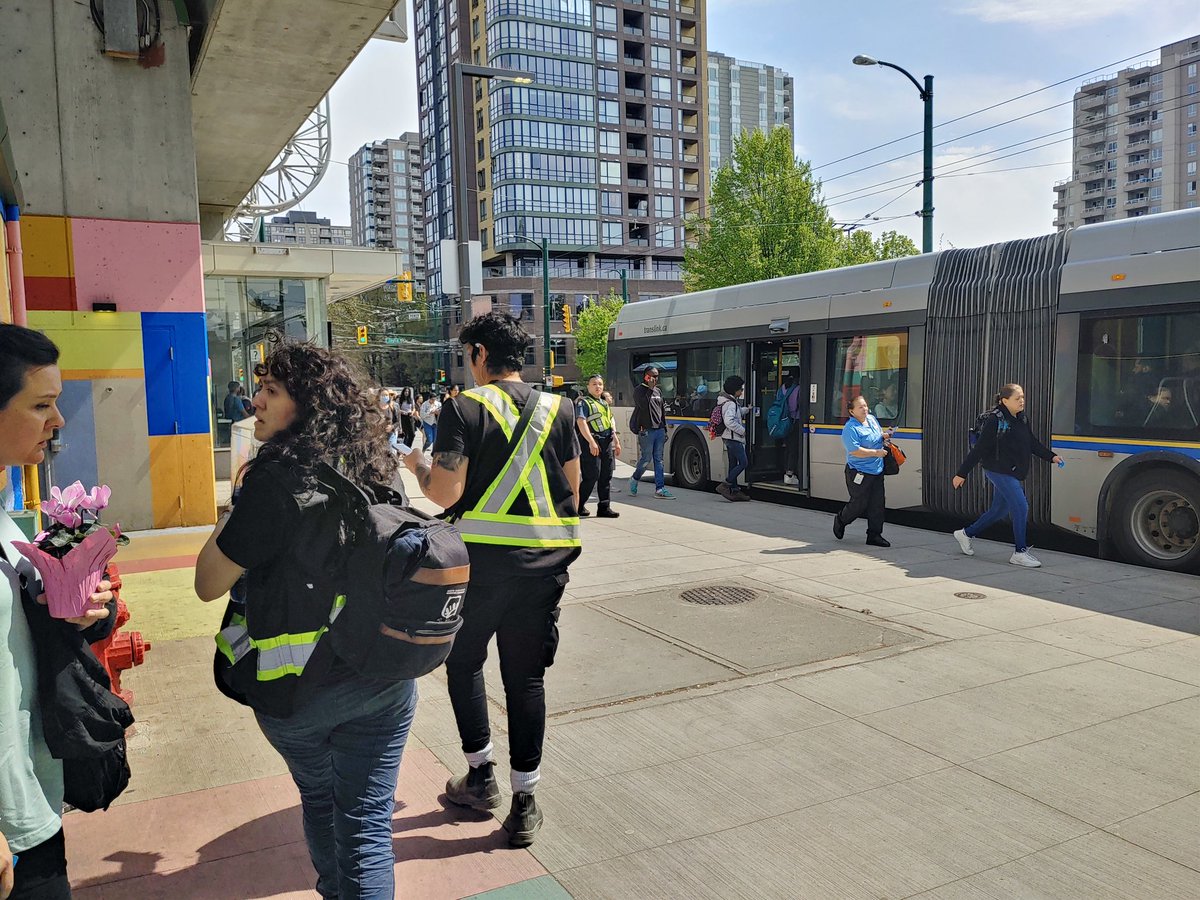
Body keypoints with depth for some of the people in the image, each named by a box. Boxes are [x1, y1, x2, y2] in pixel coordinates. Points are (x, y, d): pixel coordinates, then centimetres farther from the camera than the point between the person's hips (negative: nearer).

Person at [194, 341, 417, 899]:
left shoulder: (277, 478, -20)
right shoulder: (376, 470, -3)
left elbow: (209, 583, -13)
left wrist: (235, 505, -2)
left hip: (297, 685, -2)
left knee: (318, 799, 25)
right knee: (366, 824, 10)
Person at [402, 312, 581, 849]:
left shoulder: (464, 408, -8)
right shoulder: (557, 409, 4)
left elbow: (445, 493, -13)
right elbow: (572, 490, 7)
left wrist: (417, 467, 7)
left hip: (481, 557, -3)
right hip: (544, 561, 3)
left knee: (463, 661, 20)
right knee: (526, 676, 11)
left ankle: (481, 774, 26)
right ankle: (523, 802, 17)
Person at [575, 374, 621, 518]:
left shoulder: (605, 403, 22)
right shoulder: (583, 402, -3)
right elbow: (581, 422, -15)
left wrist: (617, 442, 20)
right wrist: (591, 442, -23)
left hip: (607, 443, 8)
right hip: (592, 443, -8)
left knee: (606, 476, 6)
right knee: (592, 476, -8)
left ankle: (604, 507, 10)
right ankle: (578, 505, 4)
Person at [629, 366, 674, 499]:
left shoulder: (658, 391, 17)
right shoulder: (639, 390, -3)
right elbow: (643, 405, -22)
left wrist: (665, 429, 17)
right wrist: (650, 388, -18)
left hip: (659, 429, 7)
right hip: (646, 431, -7)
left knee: (659, 459, 3)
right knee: (646, 458, -5)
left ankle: (660, 488, 3)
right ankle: (634, 480, 19)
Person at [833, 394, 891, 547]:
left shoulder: (872, 419, 10)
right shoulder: (850, 428, -17)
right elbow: (855, 451, -25)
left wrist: (884, 436, 5)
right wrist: (875, 453, -21)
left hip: (877, 471, 8)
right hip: (859, 473, -8)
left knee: (877, 503, 7)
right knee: (859, 504, 0)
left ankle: (874, 535, 14)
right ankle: (840, 520, 28)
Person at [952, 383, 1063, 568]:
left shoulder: (1022, 419, 8)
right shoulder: (995, 421, -16)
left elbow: (1032, 443, 21)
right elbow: (979, 449, -16)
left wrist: (1051, 456, 11)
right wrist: (962, 473, -14)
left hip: (1011, 473, 9)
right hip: (998, 471, -9)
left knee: (999, 510, 15)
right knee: (1021, 507, -12)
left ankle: (965, 533, 32)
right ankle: (1020, 552, -3)